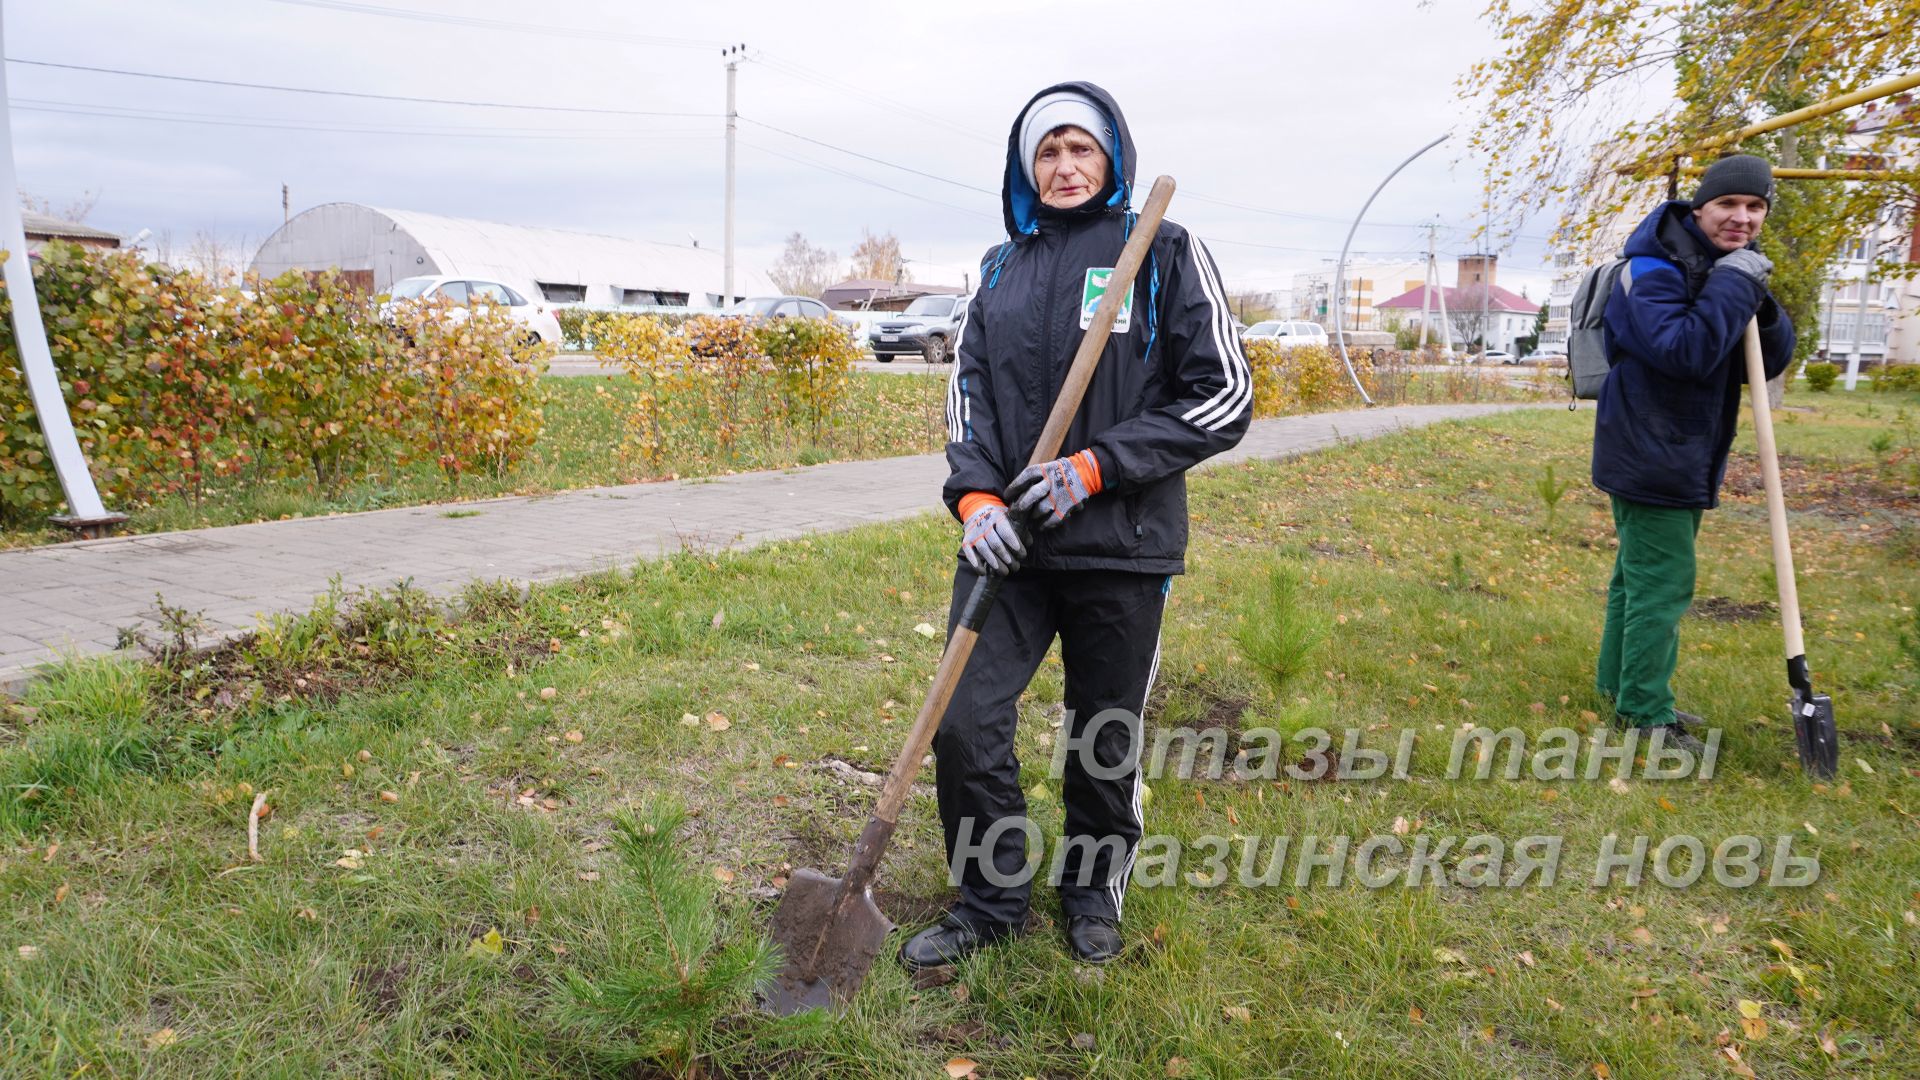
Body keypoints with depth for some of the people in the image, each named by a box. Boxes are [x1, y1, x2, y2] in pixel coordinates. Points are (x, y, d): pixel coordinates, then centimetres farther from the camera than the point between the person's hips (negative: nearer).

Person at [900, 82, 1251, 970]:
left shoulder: (1165, 253, -1)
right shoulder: (999, 270, 12)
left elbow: (1223, 396, -5)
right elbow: (968, 390, 9)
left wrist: (1094, 468, -15)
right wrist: (975, 497, -10)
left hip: (1120, 543, -3)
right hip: (1007, 541, 3)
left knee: (1107, 741, 11)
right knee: (966, 725, -1)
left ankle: (1095, 895, 36)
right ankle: (989, 903, 22)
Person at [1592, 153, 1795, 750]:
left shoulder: (1733, 267, 12)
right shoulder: (1655, 269, -15)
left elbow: (1768, 364, 7)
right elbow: (1683, 352, -29)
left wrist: (1761, 309, -10)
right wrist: (1732, 287, -24)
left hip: (1687, 456, 9)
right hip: (1648, 453, -9)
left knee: (1640, 574, 18)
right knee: (1662, 583, -7)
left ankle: (1622, 686, 30)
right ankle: (1645, 712, 3)